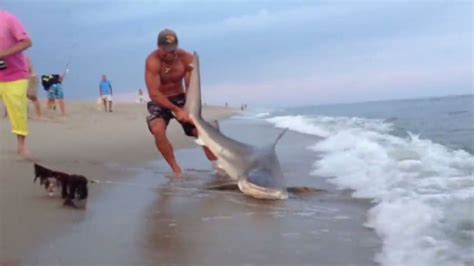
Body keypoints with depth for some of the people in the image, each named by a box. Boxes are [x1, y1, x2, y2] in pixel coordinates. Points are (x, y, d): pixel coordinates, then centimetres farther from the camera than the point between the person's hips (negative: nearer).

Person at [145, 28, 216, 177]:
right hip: (159, 102, -2)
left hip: (180, 99, 3)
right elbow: (154, 94, -28)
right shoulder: (152, 61, -25)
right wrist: (177, 110, -33)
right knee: (157, 130, -29)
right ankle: (176, 169, -14)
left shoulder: (186, 58, -16)